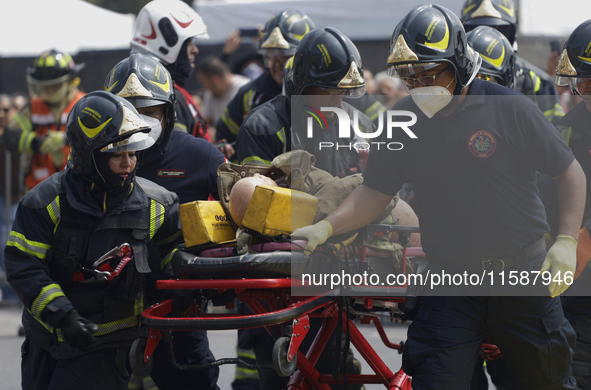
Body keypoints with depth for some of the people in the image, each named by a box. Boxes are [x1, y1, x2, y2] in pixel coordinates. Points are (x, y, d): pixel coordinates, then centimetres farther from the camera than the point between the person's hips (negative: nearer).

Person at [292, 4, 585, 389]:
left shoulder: (509, 108, -8)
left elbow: (570, 172, -1)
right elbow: (375, 192, 6)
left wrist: (567, 242, -11)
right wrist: (326, 227, -11)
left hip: (523, 273, -2)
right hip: (451, 284, 2)